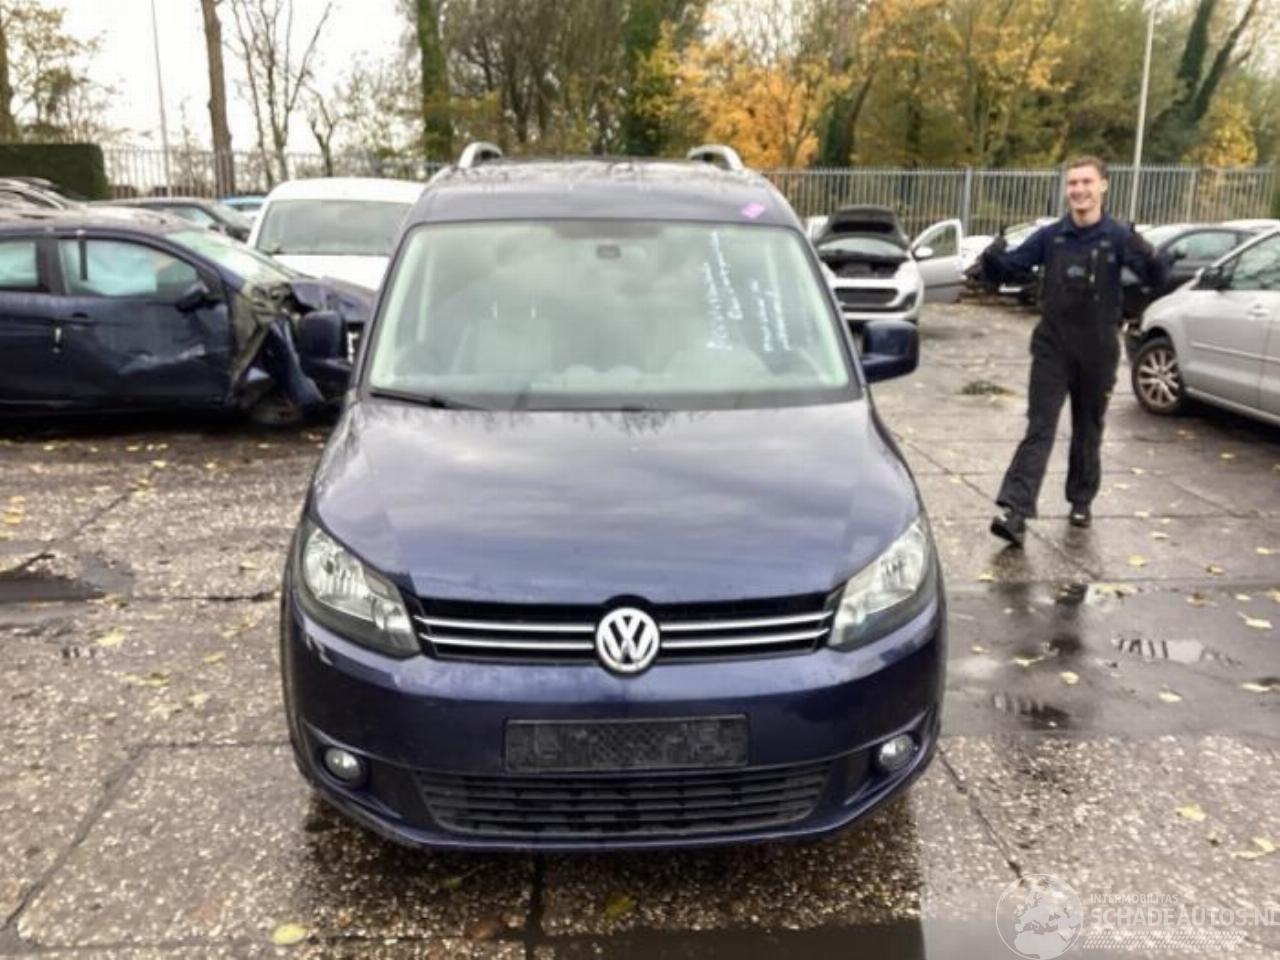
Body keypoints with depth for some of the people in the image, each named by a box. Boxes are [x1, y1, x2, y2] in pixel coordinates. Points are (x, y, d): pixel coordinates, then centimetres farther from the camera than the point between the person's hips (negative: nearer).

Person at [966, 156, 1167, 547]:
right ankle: (1015, 511, -16)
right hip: (1053, 348, 0)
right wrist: (991, 262, -20)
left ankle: (1081, 501, 30)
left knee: (1088, 430, 14)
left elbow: (1155, 279, -13)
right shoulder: (1050, 236, 0)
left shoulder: (1118, 236, -5)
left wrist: (1148, 258, -35)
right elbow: (1009, 268, 4)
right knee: (1039, 429, -8)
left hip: (1098, 351, 0)